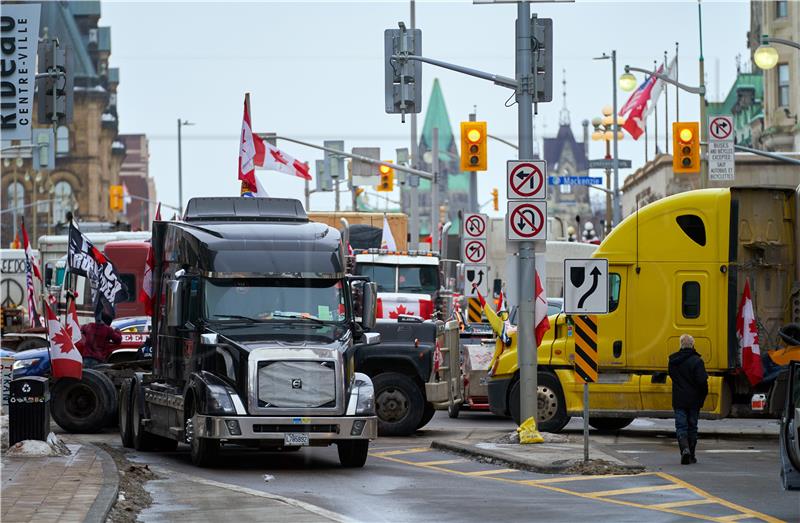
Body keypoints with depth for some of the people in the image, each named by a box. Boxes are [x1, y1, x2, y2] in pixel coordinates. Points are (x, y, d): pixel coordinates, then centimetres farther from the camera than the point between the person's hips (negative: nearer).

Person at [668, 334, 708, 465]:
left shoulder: (673, 360, 1)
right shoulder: (696, 361, -13)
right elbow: (702, 381, -15)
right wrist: (703, 395, -1)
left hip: (678, 400, 2)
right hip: (693, 400, -1)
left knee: (681, 427, 2)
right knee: (692, 427, 11)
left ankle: (685, 449, -23)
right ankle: (691, 456, 16)